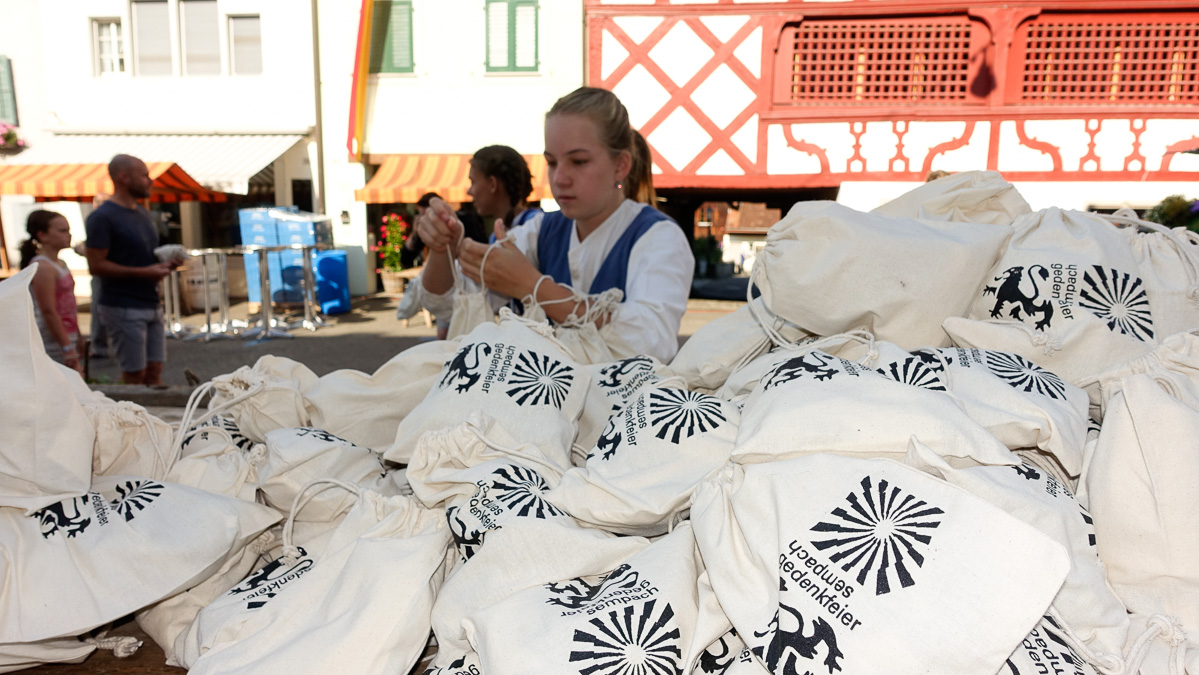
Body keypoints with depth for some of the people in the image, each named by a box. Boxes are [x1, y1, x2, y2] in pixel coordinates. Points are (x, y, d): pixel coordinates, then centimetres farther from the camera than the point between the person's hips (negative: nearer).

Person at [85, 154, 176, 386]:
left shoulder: (142, 214, 16)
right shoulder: (103, 217, -10)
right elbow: (96, 265, -15)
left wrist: (164, 263, 4)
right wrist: (144, 272, -20)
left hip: (151, 304, 8)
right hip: (123, 308, -8)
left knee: (154, 371, 8)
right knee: (134, 375, -2)